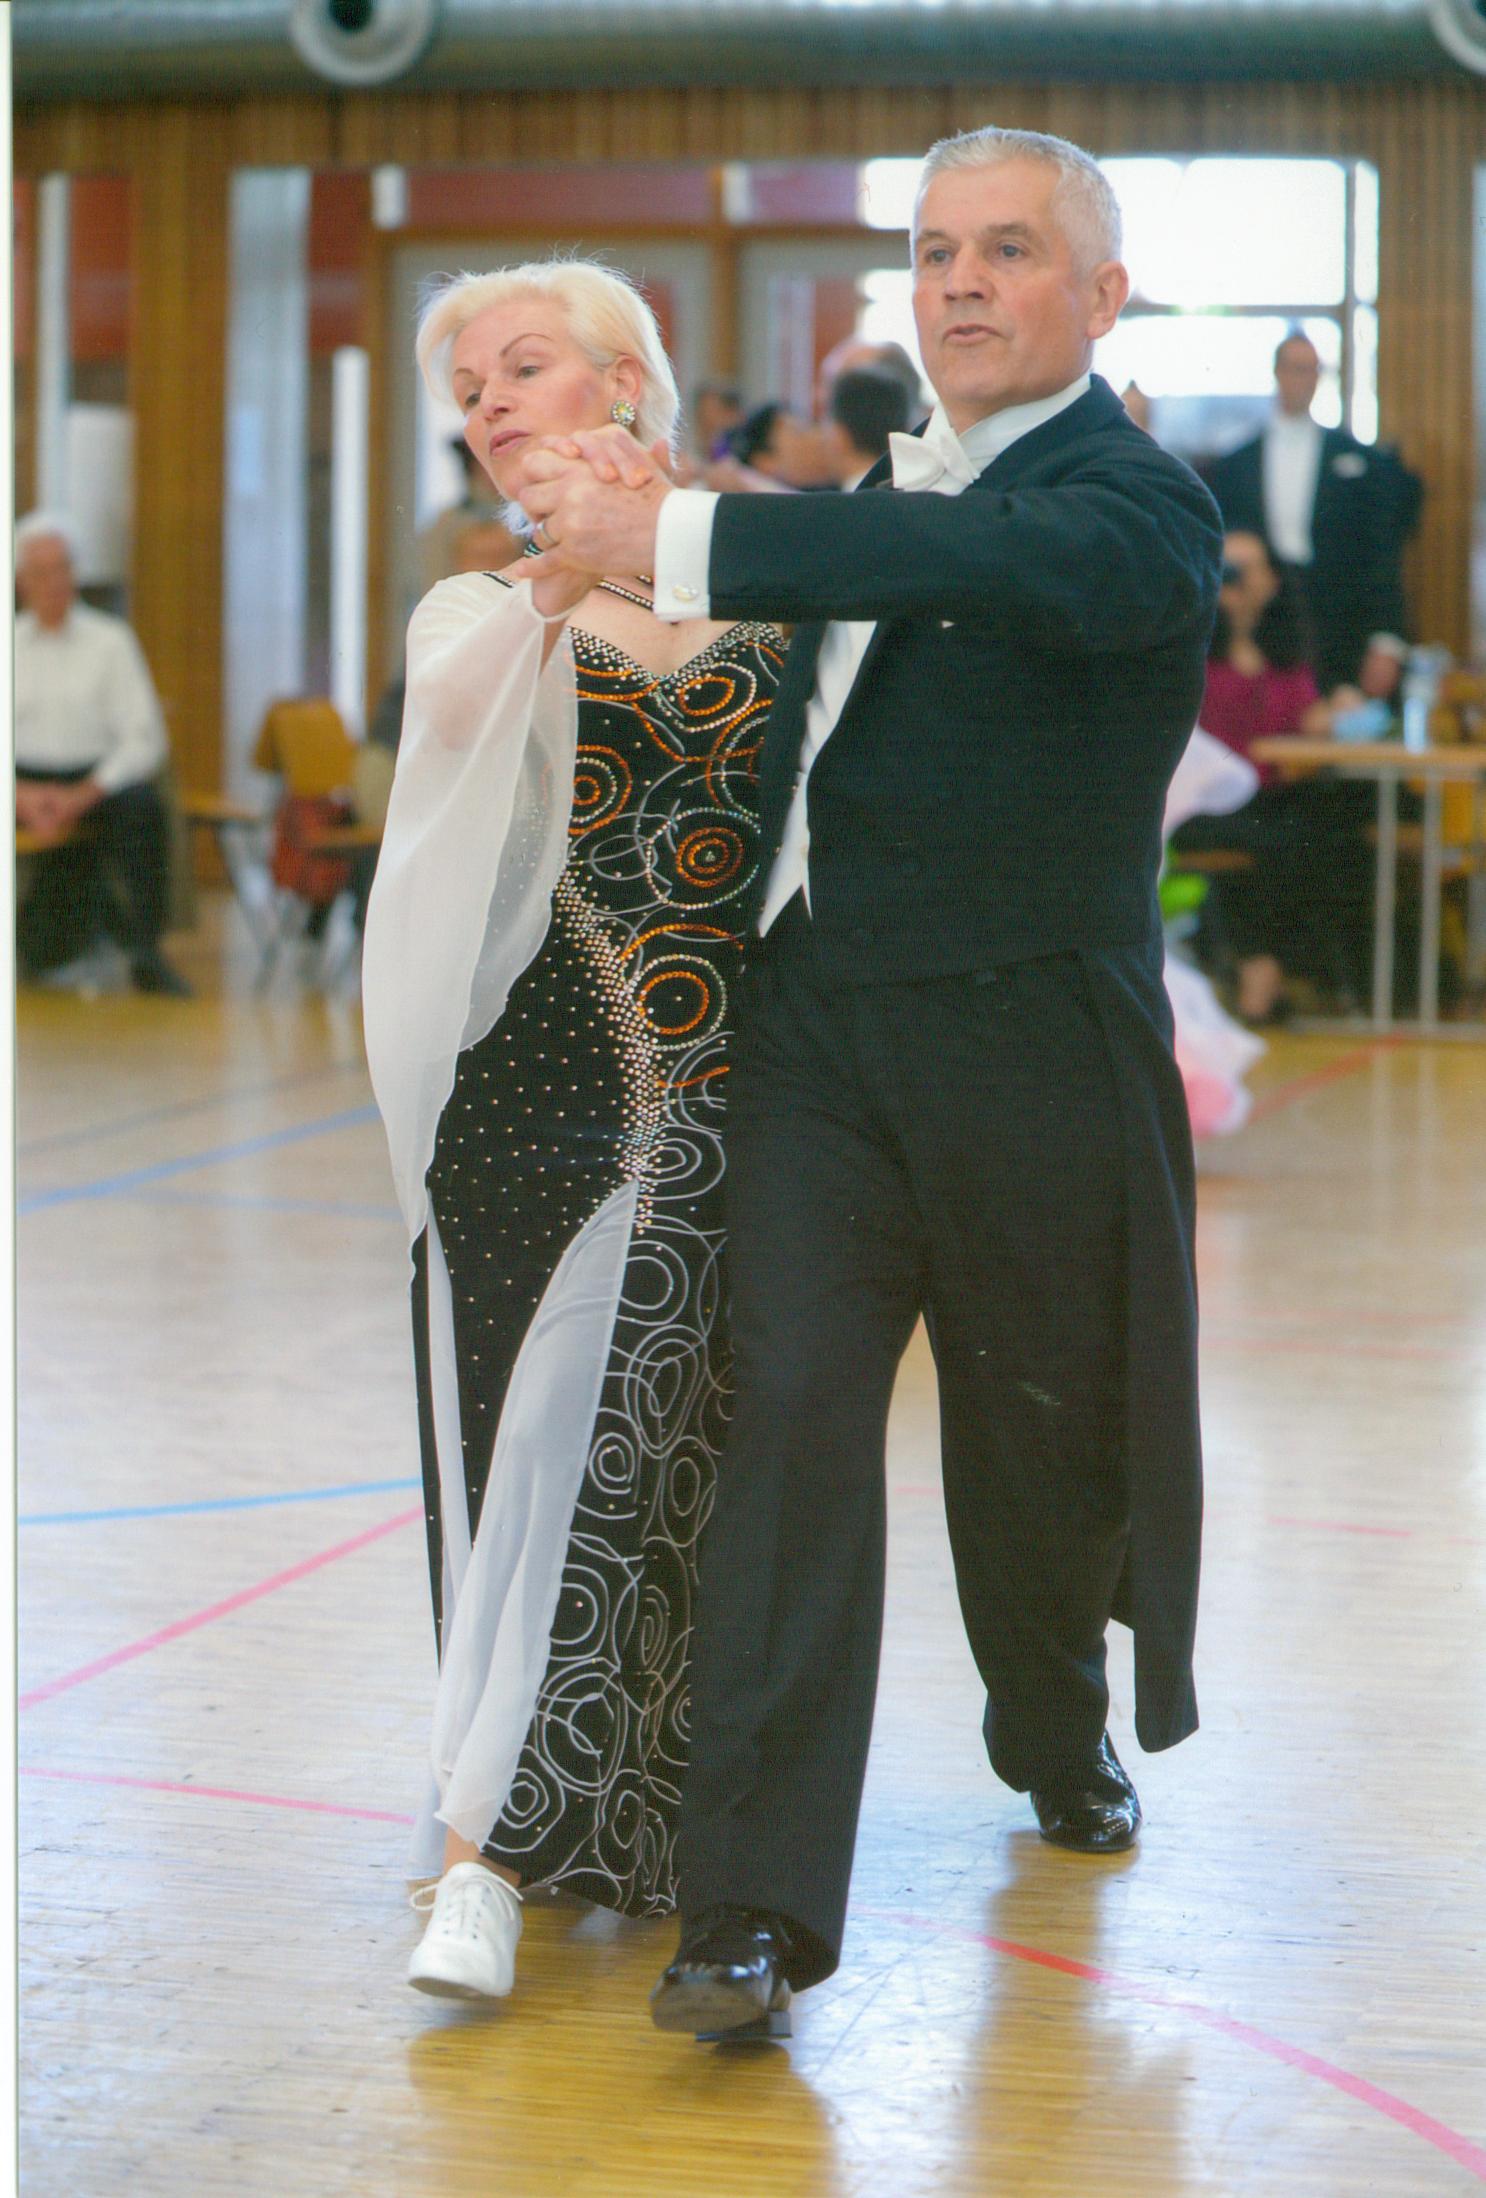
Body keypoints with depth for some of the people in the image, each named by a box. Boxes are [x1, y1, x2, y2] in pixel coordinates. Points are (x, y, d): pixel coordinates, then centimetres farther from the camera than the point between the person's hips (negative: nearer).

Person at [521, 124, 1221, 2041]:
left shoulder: (1135, 502, -10)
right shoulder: (892, 490, 14)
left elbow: (998, 567, -34)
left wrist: (674, 534, -38)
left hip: (1030, 1053, -4)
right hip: (818, 1035, 5)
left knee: (1042, 1444, 11)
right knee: (790, 1417, -9)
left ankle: (1059, 1738, 43)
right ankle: (756, 1914, -11)